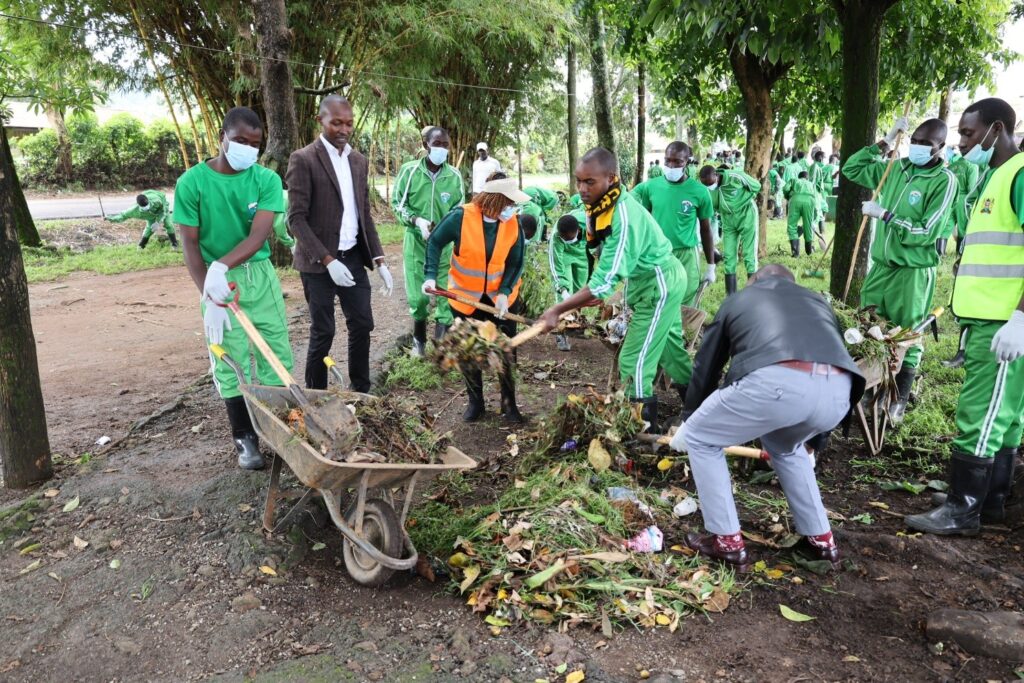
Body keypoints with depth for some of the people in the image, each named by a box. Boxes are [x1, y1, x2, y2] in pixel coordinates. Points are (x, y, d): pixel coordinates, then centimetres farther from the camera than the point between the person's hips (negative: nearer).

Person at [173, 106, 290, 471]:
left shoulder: (267, 179, -6)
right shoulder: (192, 182, -9)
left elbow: (259, 236, -16)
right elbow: (189, 244, -8)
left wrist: (222, 265, -33)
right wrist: (209, 297, -17)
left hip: (260, 275, 2)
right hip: (217, 280, -2)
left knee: (277, 354, 5)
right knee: (231, 362, 3)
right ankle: (245, 438, 15)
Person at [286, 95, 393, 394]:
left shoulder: (359, 161, 10)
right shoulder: (303, 159, -9)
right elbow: (296, 218, -13)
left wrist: (379, 260, 5)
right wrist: (327, 260, -21)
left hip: (353, 257, 6)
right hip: (319, 262, -6)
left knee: (362, 324, 9)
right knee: (323, 332, 2)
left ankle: (361, 392, 24)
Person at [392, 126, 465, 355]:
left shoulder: (454, 176, -5)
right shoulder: (409, 171, -8)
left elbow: (459, 210, 5)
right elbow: (397, 203, -1)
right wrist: (416, 220, -17)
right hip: (416, 242, -1)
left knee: (446, 295, -1)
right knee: (417, 295, 6)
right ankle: (419, 340, 30)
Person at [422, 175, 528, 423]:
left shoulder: (513, 225, -14)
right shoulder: (461, 217, -21)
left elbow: (516, 263, -7)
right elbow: (435, 243, -9)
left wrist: (504, 292, -22)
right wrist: (430, 276, -21)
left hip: (501, 297, 1)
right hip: (466, 297, -1)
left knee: (505, 353, 6)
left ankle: (509, 403, 21)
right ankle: (475, 402, 28)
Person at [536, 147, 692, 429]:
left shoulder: (623, 219, -34)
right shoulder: (600, 205, -7)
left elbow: (605, 280, -35)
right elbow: (607, 264, 8)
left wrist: (557, 310, -35)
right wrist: (603, 296, 3)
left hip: (659, 284, -10)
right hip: (663, 279, 10)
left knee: (634, 362, -6)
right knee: (670, 345, 25)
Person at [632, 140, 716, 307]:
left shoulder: (699, 192, -6)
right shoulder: (651, 186, -1)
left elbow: (706, 230, 3)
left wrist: (711, 266, 5)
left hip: (686, 256, -2)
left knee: (685, 307, 5)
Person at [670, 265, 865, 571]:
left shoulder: (738, 300, 33)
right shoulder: (817, 300, 40)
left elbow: (705, 367, 37)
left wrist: (686, 423, 53)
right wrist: (815, 437, 59)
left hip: (778, 382, -5)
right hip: (839, 391, 5)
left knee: (701, 440, 22)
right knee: (785, 446, 38)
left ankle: (728, 542, 24)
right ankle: (821, 539, 39)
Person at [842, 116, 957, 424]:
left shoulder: (945, 180, -11)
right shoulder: (896, 168, 5)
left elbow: (927, 232, -17)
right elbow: (851, 169, 13)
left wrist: (884, 215, -18)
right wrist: (884, 143, 4)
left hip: (914, 272, -6)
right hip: (881, 264, 6)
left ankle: (899, 400, 16)